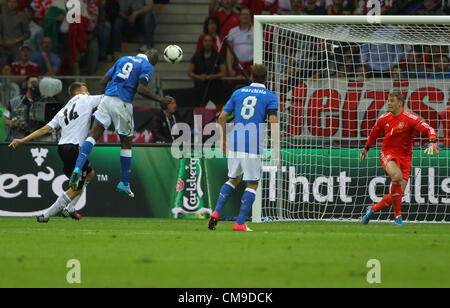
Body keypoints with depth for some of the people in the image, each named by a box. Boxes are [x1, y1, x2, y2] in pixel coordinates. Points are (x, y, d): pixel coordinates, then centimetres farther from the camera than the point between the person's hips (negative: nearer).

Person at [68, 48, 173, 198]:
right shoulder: (147, 66, 4)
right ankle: (124, 183, 16)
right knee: (126, 144, 11)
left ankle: (78, 167, -24)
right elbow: (141, 89, -11)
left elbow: (104, 81, 20)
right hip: (123, 104, -4)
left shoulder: (123, 59, 21)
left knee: (93, 135, -1)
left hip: (107, 98, 4)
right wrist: (160, 100, -2)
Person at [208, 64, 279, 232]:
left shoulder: (238, 93, 13)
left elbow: (222, 117, 11)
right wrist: (276, 147, -11)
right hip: (254, 144, -4)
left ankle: (216, 212, 4)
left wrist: (223, 139, 22)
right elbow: (273, 120, -11)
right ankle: (240, 223, -5)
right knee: (252, 184, 3)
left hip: (235, 142, 4)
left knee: (233, 179, 19)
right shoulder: (270, 97, 3)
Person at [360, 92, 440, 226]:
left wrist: (432, 143, -36)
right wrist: (366, 148, 33)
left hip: (404, 158, 0)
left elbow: (429, 129, -17)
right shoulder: (384, 119, 4)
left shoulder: (410, 118, -9)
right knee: (397, 175, -32)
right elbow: (374, 133, 24)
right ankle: (398, 215, -22)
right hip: (388, 153, 0)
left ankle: (373, 209, 22)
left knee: (399, 193, -5)